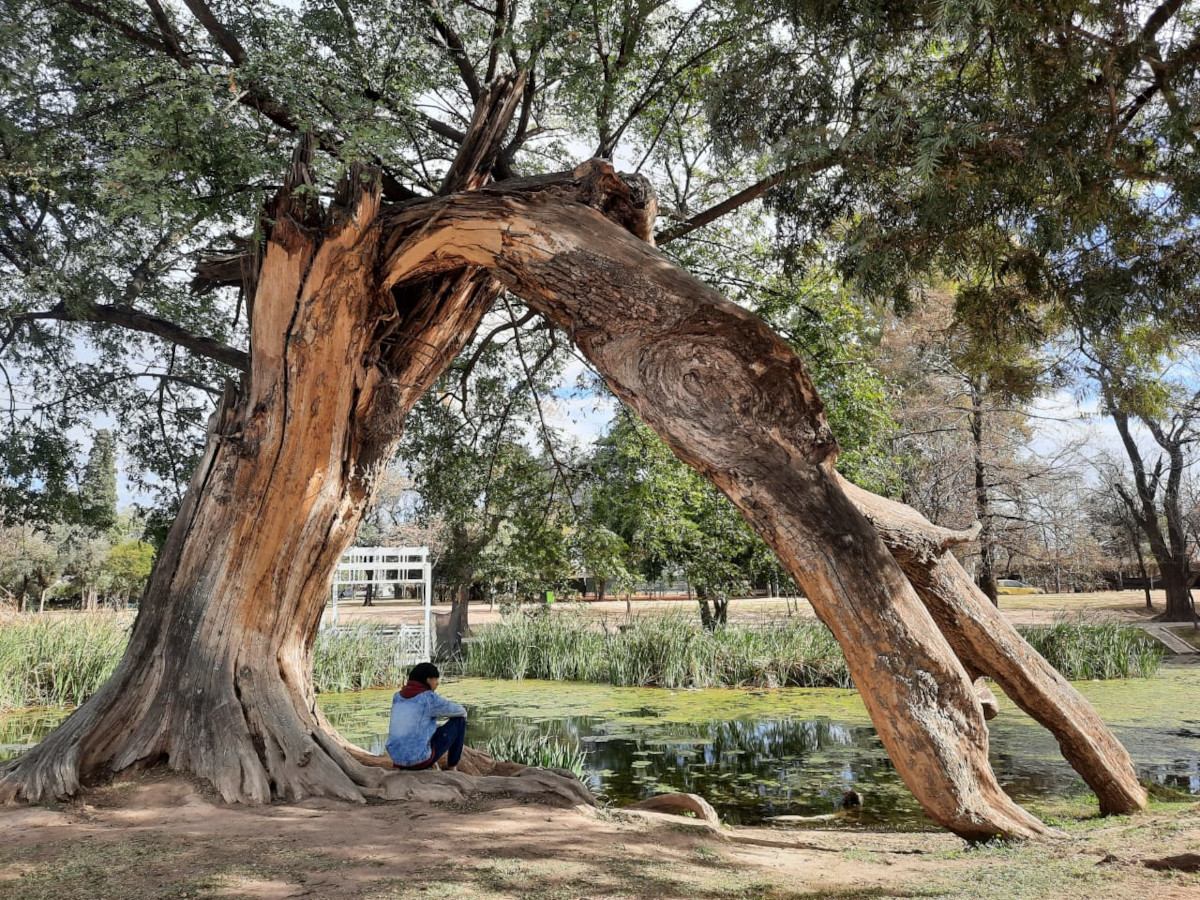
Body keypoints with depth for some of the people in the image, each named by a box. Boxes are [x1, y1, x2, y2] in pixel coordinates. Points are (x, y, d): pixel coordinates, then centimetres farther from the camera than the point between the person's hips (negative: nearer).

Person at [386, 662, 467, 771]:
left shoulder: (398, 696, 9)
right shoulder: (430, 698, -11)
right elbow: (460, 711, 3)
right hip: (420, 759, -7)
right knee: (459, 720, 10)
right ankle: (452, 769, 18)